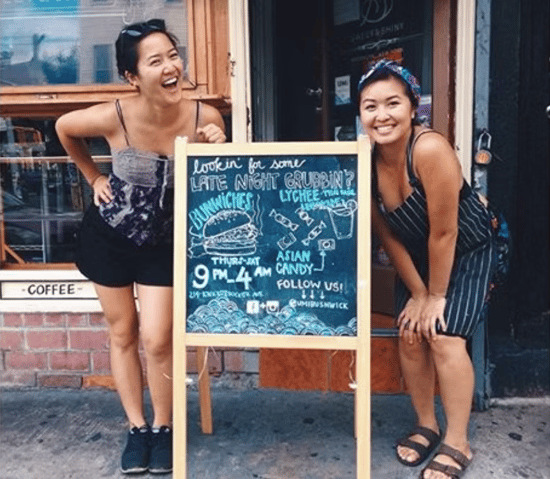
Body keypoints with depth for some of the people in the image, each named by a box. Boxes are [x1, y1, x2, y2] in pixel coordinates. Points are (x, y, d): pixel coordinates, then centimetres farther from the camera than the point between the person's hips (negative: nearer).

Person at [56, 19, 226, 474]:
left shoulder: (206, 118, -22)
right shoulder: (114, 117, -24)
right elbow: (64, 128, -1)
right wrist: (94, 178, -1)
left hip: (165, 241, 0)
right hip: (109, 234, 1)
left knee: (157, 339, -4)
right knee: (123, 332, 11)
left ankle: (163, 429, 23)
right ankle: (137, 428, 30)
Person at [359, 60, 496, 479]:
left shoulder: (430, 149, -35)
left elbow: (444, 232, -28)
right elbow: (388, 236, -8)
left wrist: (437, 295, -16)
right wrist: (416, 292, -5)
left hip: (468, 250, -5)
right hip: (418, 255, 5)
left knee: (444, 336, -12)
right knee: (410, 334, 1)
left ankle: (458, 443, 7)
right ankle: (427, 426, 23)